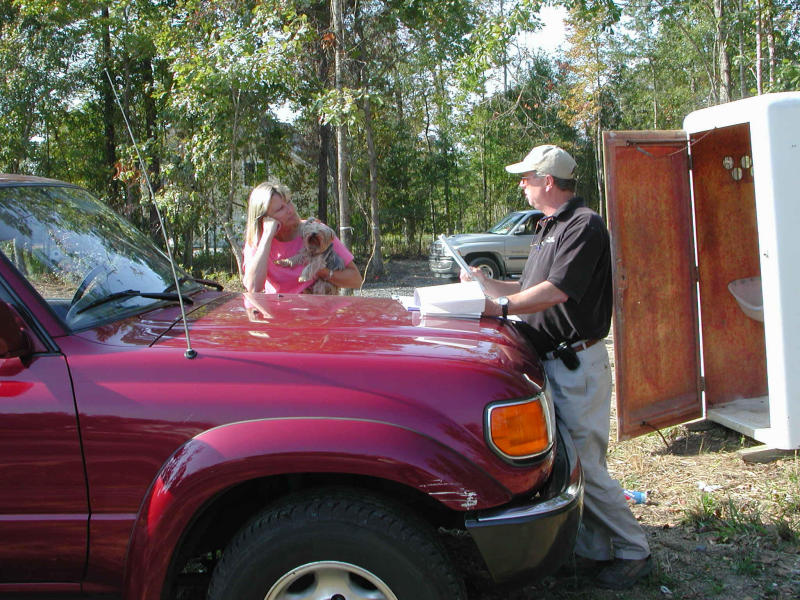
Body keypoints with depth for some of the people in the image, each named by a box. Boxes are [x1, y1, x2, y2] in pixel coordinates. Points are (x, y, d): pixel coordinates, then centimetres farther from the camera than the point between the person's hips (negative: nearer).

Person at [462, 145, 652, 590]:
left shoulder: (584, 225, -12)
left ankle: (634, 552, 9)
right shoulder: (548, 227, 19)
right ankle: (594, 551, 21)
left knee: (585, 466, -6)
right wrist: (489, 284, 18)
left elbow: (555, 291, -23)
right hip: (550, 361, 10)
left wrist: (499, 307, -23)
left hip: (577, 364, -10)